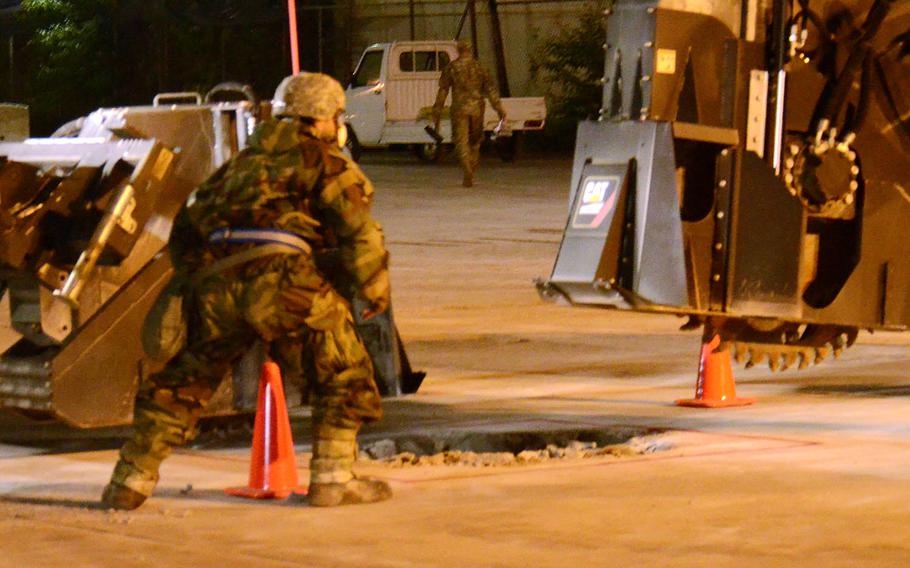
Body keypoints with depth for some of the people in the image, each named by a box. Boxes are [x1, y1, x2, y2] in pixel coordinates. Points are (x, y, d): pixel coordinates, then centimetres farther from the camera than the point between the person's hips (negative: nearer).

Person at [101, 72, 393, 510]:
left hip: (216, 281, 5)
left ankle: (131, 479, 15)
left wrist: (195, 280, 38)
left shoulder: (243, 162, 30)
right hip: (279, 273, -5)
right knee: (342, 369, 11)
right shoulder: (325, 161, 12)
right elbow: (359, 230, 3)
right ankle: (332, 478, 7)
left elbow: (187, 226, 30)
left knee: (184, 378, 17)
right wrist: (375, 289, 13)